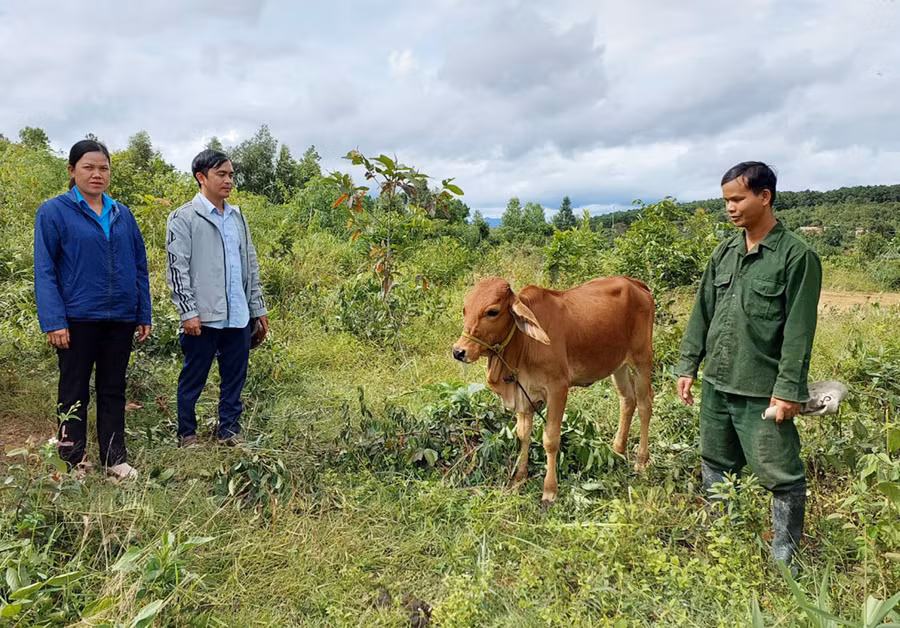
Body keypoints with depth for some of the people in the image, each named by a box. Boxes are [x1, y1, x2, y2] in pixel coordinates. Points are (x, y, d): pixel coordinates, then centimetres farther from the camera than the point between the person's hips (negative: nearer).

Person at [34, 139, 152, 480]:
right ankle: (72, 462, 21)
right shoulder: (53, 212, -3)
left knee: (113, 390, 12)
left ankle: (115, 458, 23)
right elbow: (44, 271, -7)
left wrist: (144, 315, 7)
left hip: (120, 319, 4)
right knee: (75, 392, 9)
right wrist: (53, 322, -14)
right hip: (77, 319, -3)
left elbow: (139, 267, 10)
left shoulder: (122, 214, 8)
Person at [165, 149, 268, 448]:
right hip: (204, 317, -5)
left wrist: (258, 308, 13)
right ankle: (187, 435, 21)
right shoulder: (184, 217, -3)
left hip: (238, 317, 5)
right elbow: (177, 269, -8)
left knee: (235, 378, 10)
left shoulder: (237, 216, 14)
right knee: (193, 379, 8)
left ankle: (228, 431, 22)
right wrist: (188, 312, -14)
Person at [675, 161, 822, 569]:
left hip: (762, 392, -6)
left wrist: (789, 389, -15)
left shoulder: (796, 256, -10)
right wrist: (687, 366, 9)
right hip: (717, 384, 6)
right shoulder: (724, 253, 7)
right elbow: (702, 314, 11)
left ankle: (784, 557, 24)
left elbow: (799, 330, -13)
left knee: (780, 475, 4)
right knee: (715, 467, 19)